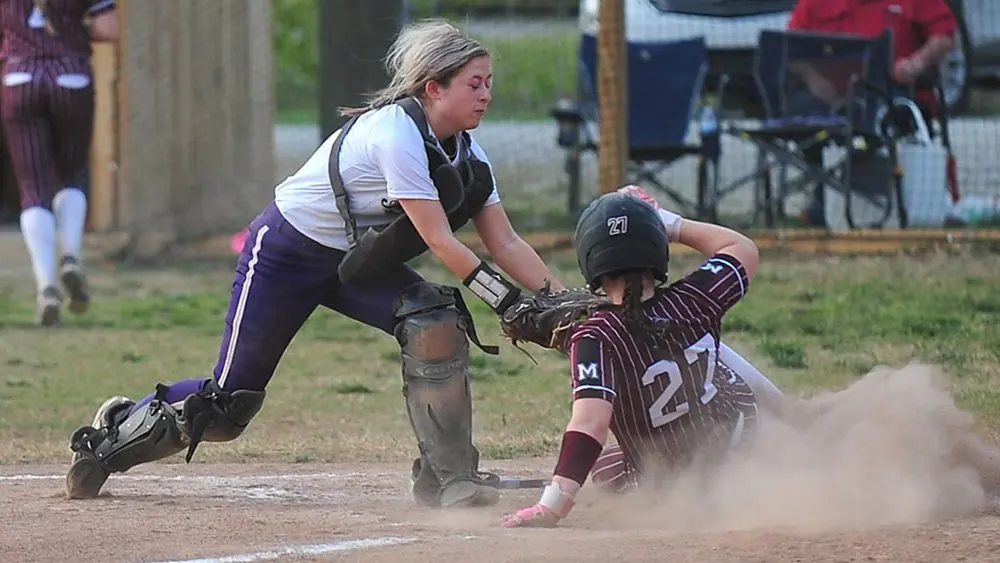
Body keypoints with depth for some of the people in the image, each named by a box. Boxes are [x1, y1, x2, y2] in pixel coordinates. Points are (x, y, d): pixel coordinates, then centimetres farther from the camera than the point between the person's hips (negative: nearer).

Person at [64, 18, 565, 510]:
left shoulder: (464, 152, -3)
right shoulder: (397, 131, -28)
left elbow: (505, 243, -4)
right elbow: (439, 240, -31)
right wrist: (505, 300, -34)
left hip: (354, 260, 7)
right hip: (286, 249, -7)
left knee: (435, 320, -20)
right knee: (228, 402, -1)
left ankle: (446, 478, -15)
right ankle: (118, 432, 25)